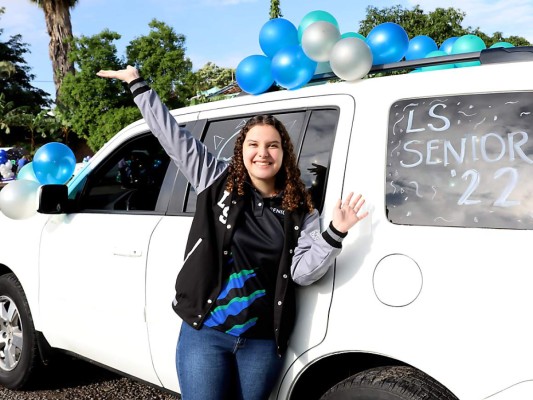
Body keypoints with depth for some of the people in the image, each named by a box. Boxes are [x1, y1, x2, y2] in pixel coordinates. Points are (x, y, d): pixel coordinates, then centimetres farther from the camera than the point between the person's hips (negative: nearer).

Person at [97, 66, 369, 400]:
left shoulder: (300, 211, 2)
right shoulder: (218, 181, 0)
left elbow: (303, 271, -6)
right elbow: (172, 134, 2)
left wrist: (335, 233, -19)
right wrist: (138, 84, 4)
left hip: (263, 341, 2)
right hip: (204, 331, -1)